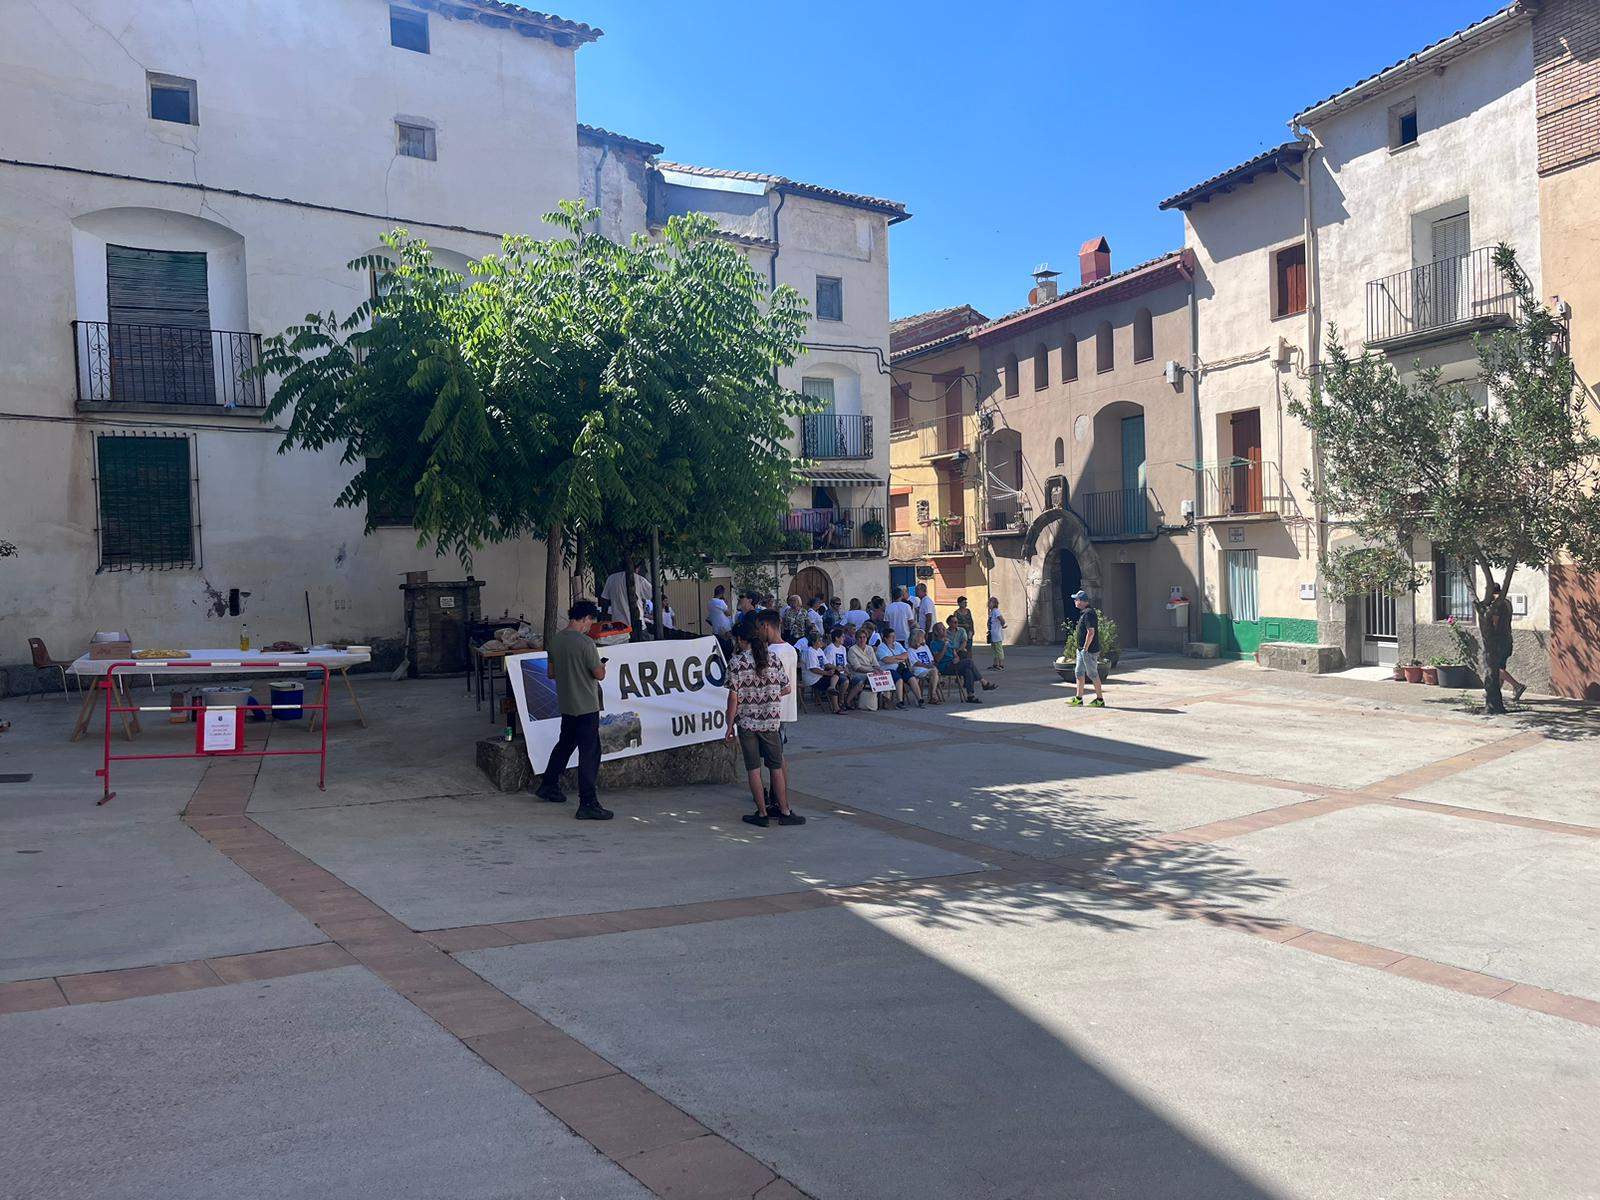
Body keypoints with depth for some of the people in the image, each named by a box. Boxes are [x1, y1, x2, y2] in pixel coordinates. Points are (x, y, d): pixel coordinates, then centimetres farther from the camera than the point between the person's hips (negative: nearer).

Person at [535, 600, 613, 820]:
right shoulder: (585, 643, -20)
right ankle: (587, 804, -2)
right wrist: (601, 665, 6)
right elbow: (599, 674, -15)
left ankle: (548, 785, 38)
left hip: (565, 704, 8)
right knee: (589, 752, -3)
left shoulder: (556, 639, 4)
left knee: (565, 744, 25)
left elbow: (551, 673, 13)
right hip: (586, 707, -8)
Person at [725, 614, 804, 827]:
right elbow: (786, 689, 5)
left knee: (753, 769, 6)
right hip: (771, 721, 2)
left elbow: (733, 697, -10)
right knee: (776, 767, 10)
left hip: (747, 722, -2)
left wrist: (730, 725, -3)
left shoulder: (736, 662, -8)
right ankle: (785, 812, 12)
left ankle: (762, 813, 9)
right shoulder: (773, 658, 1)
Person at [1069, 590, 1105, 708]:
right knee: (1079, 673, 12)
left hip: (1089, 650, -11)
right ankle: (1079, 699, 17)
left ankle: (1100, 700, 6)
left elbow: (1091, 632, -24)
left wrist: (1085, 648, -21)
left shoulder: (1089, 613, -19)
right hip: (1082, 649, 11)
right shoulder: (1084, 612, 14)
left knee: (1093, 674, -2)